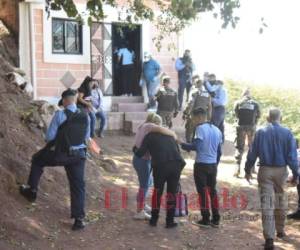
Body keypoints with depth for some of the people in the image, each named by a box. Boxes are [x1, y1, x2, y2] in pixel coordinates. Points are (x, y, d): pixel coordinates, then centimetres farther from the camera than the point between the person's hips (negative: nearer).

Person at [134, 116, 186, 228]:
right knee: (172, 193, 14)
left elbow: (140, 154, 7)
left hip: (160, 166, -3)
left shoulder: (149, 136, 14)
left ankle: (154, 219, 22)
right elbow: (177, 151, 24)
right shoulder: (170, 135, 27)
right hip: (176, 165, 3)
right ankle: (170, 221, 16)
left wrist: (135, 150, 28)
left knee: (157, 191, 16)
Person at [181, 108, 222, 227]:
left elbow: (195, 146, -20)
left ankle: (205, 219, 6)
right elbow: (219, 151, 14)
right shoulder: (216, 130, 11)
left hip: (201, 164, -6)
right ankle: (216, 219, 16)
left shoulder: (201, 128, -11)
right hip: (213, 165, 6)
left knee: (202, 191, 2)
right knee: (212, 190, 14)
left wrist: (182, 145, -8)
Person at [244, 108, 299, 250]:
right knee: (280, 200, 21)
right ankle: (280, 230, 36)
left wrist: (248, 170, 10)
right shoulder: (287, 133, -4)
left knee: (267, 203, -2)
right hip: (281, 171, 1)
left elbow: (252, 153, -1)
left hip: (265, 170, -1)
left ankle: (269, 238, -9)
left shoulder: (261, 132, -3)